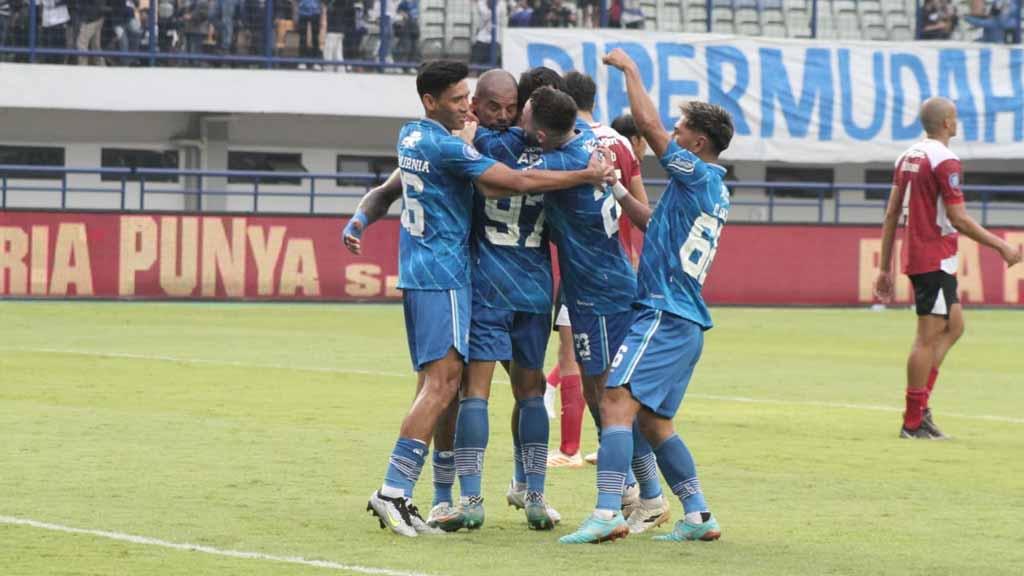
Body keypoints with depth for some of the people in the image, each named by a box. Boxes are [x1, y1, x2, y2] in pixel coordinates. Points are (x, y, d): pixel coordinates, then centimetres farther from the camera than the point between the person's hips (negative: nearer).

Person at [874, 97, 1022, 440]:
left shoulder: (907, 158, 12)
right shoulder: (945, 161, -14)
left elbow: (891, 214, 13)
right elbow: (958, 219, -19)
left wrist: (885, 269, 16)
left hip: (915, 257, 9)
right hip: (936, 260, -9)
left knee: (953, 326, 16)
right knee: (928, 337, -4)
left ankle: (920, 404, 10)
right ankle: (913, 422, -1)